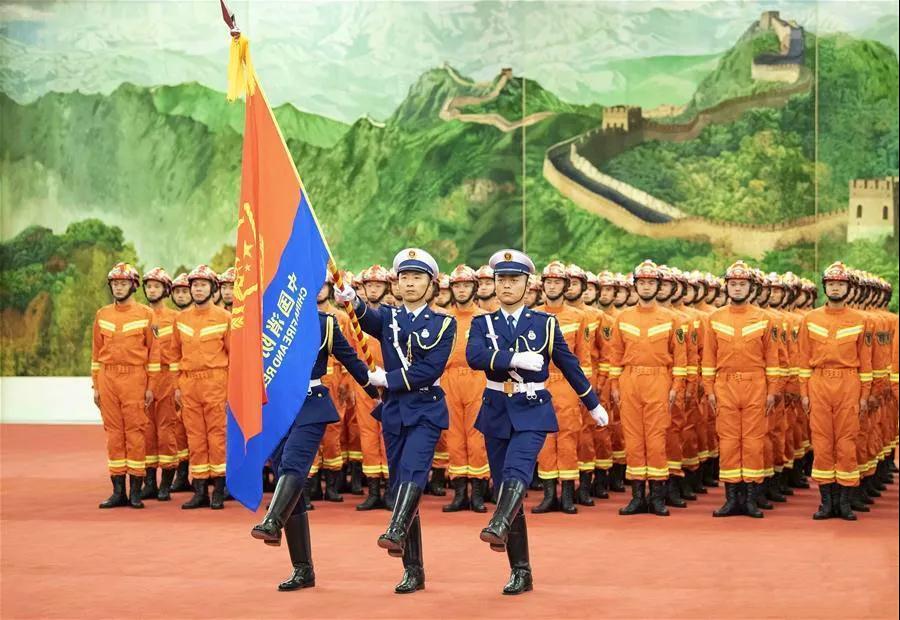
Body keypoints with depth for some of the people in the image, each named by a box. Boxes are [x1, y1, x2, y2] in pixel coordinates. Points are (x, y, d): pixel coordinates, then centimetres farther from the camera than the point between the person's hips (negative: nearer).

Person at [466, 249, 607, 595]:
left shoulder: (545, 323, 4)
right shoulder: (482, 324, 5)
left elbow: (569, 365, 13)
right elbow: (474, 356, -15)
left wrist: (593, 405, 20)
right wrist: (516, 359, -25)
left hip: (532, 413, -2)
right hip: (496, 413, 2)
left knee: (516, 471, -28)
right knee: (503, 484, 3)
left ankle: (499, 527, -51)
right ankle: (520, 572, 10)